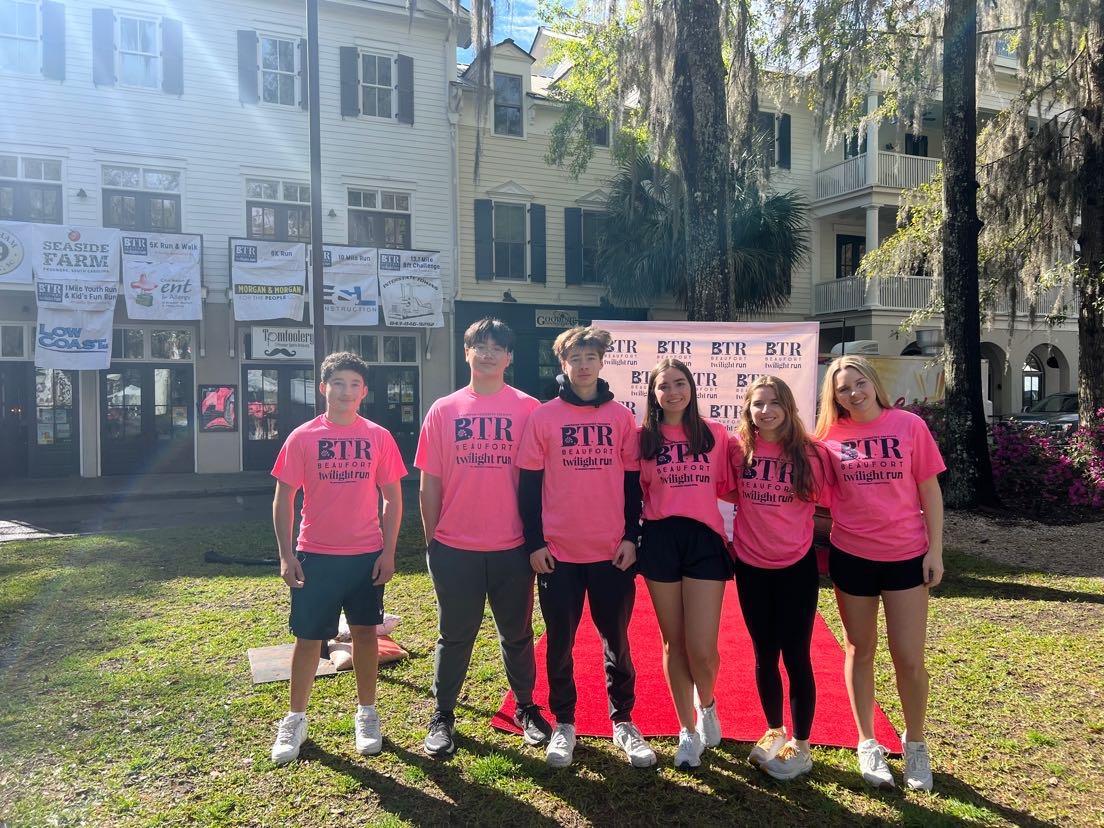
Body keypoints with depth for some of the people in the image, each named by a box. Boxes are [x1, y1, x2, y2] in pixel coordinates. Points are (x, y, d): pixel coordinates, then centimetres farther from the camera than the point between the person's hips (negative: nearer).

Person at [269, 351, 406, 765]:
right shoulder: (303, 437, -3)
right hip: (315, 556, -1)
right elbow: (283, 499, 0)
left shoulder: (378, 437, 0)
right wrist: (286, 556, -6)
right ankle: (295, 719, 23)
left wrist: (388, 552, -3)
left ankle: (366, 714, 26)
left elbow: (392, 497, 3)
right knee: (308, 637, 7)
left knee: (365, 632, 10)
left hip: (367, 555, 1)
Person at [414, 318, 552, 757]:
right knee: (454, 636, 11)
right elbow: (429, 482, 4)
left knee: (517, 634, 14)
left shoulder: (528, 409, -1)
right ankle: (442, 716, 28)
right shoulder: (443, 411, 2)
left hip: (512, 547, 0)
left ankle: (526, 709, 34)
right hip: (455, 549, 0)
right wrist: (431, 540, 3)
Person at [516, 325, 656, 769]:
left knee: (617, 641, 11)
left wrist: (631, 537, -1)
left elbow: (632, 480, 6)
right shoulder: (543, 417, -1)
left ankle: (623, 723, 27)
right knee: (560, 642, 10)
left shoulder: (621, 417, 4)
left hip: (612, 551, 1)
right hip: (558, 552, -1)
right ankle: (563, 724, 27)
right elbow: (529, 483, -1)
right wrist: (534, 543, -6)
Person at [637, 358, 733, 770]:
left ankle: (707, 705, 30)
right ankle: (688, 729, 28)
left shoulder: (715, 434, 6)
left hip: (705, 540, 0)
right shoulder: (643, 437, 5)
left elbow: (726, 487, 9)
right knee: (674, 641, 9)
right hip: (660, 540, 1)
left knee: (702, 647, -5)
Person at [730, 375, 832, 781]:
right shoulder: (739, 450, -4)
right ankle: (774, 733, 35)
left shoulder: (810, 453, -9)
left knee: (795, 656, 4)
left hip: (796, 566, -2)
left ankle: (801, 747, 21)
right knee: (764, 655, 15)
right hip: (751, 566, 2)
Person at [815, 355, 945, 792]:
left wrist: (935, 550, -3)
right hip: (850, 556, 1)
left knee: (909, 658, 4)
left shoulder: (909, 426, -5)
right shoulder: (830, 436, -2)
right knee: (860, 652, 12)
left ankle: (915, 744, 27)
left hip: (906, 556, -1)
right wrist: (821, 547, 3)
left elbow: (930, 491, -1)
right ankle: (868, 744, 28)